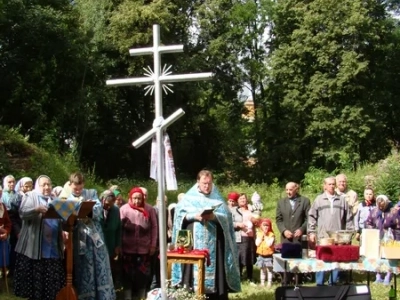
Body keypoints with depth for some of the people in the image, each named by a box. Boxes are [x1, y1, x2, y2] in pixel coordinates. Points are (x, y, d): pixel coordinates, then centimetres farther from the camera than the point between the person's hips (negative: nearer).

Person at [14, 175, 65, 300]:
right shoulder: (30, 196, 3)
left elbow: (61, 221, 19)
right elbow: (22, 212, -15)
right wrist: (37, 209, -32)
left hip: (53, 249, 5)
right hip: (34, 248, -4)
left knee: (52, 282, 3)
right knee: (35, 279, -3)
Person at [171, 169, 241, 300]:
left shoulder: (217, 198, 11)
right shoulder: (189, 197, 7)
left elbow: (226, 215, 2)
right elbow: (179, 213, 0)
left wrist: (214, 216, -16)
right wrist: (194, 216, -14)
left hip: (213, 241, 1)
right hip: (194, 240, -1)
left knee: (214, 267, -2)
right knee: (194, 267, -5)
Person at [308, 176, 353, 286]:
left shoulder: (342, 200, 8)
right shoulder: (319, 199, 6)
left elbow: (348, 218, 10)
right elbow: (312, 216, 7)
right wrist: (311, 232, 1)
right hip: (322, 236, -1)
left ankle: (333, 283, 14)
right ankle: (319, 284, 8)